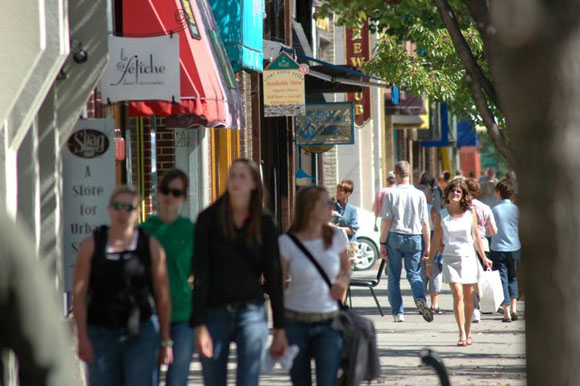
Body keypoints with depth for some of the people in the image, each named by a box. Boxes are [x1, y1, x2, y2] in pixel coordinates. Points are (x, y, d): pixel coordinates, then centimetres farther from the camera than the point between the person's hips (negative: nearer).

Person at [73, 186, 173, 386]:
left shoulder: (151, 247, 4)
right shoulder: (91, 246, 4)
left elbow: (163, 296, 6)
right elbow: (79, 294, 0)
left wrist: (165, 340, 5)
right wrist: (82, 338, -8)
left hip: (142, 333, -1)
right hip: (101, 333, 1)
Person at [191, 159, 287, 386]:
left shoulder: (264, 223, 5)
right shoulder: (209, 219, 0)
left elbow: (273, 275, 8)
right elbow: (200, 275, -4)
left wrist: (279, 328, 6)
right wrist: (199, 326, -12)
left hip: (251, 314, 0)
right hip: (215, 314, 0)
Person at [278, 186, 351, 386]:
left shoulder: (336, 237, 3)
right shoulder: (287, 243, -7)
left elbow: (345, 265, 23)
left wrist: (343, 281, -1)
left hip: (328, 324, 1)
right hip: (295, 322, -1)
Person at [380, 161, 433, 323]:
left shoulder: (391, 194, -4)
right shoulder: (419, 194, 2)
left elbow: (386, 221, -5)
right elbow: (425, 222, 3)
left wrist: (382, 243, 0)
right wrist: (427, 245, 8)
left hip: (395, 237, -1)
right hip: (415, 238, 1)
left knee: (394, 277, 8)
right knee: (414, 274, 8)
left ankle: (398, 312, 7)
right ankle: (420, 299, -20)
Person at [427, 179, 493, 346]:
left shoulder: (470, 212, 3)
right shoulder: (441, 215, 1)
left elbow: (476, 236, 9)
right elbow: (436, 240, 7)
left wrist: (484, 257, 8)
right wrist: (430, 262, 7)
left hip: (468, 257, 1)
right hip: (450, 258, -1)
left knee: (468, 296, 5)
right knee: (458, 295, -12)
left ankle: (468, 332, 19)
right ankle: (462, 334, -14)